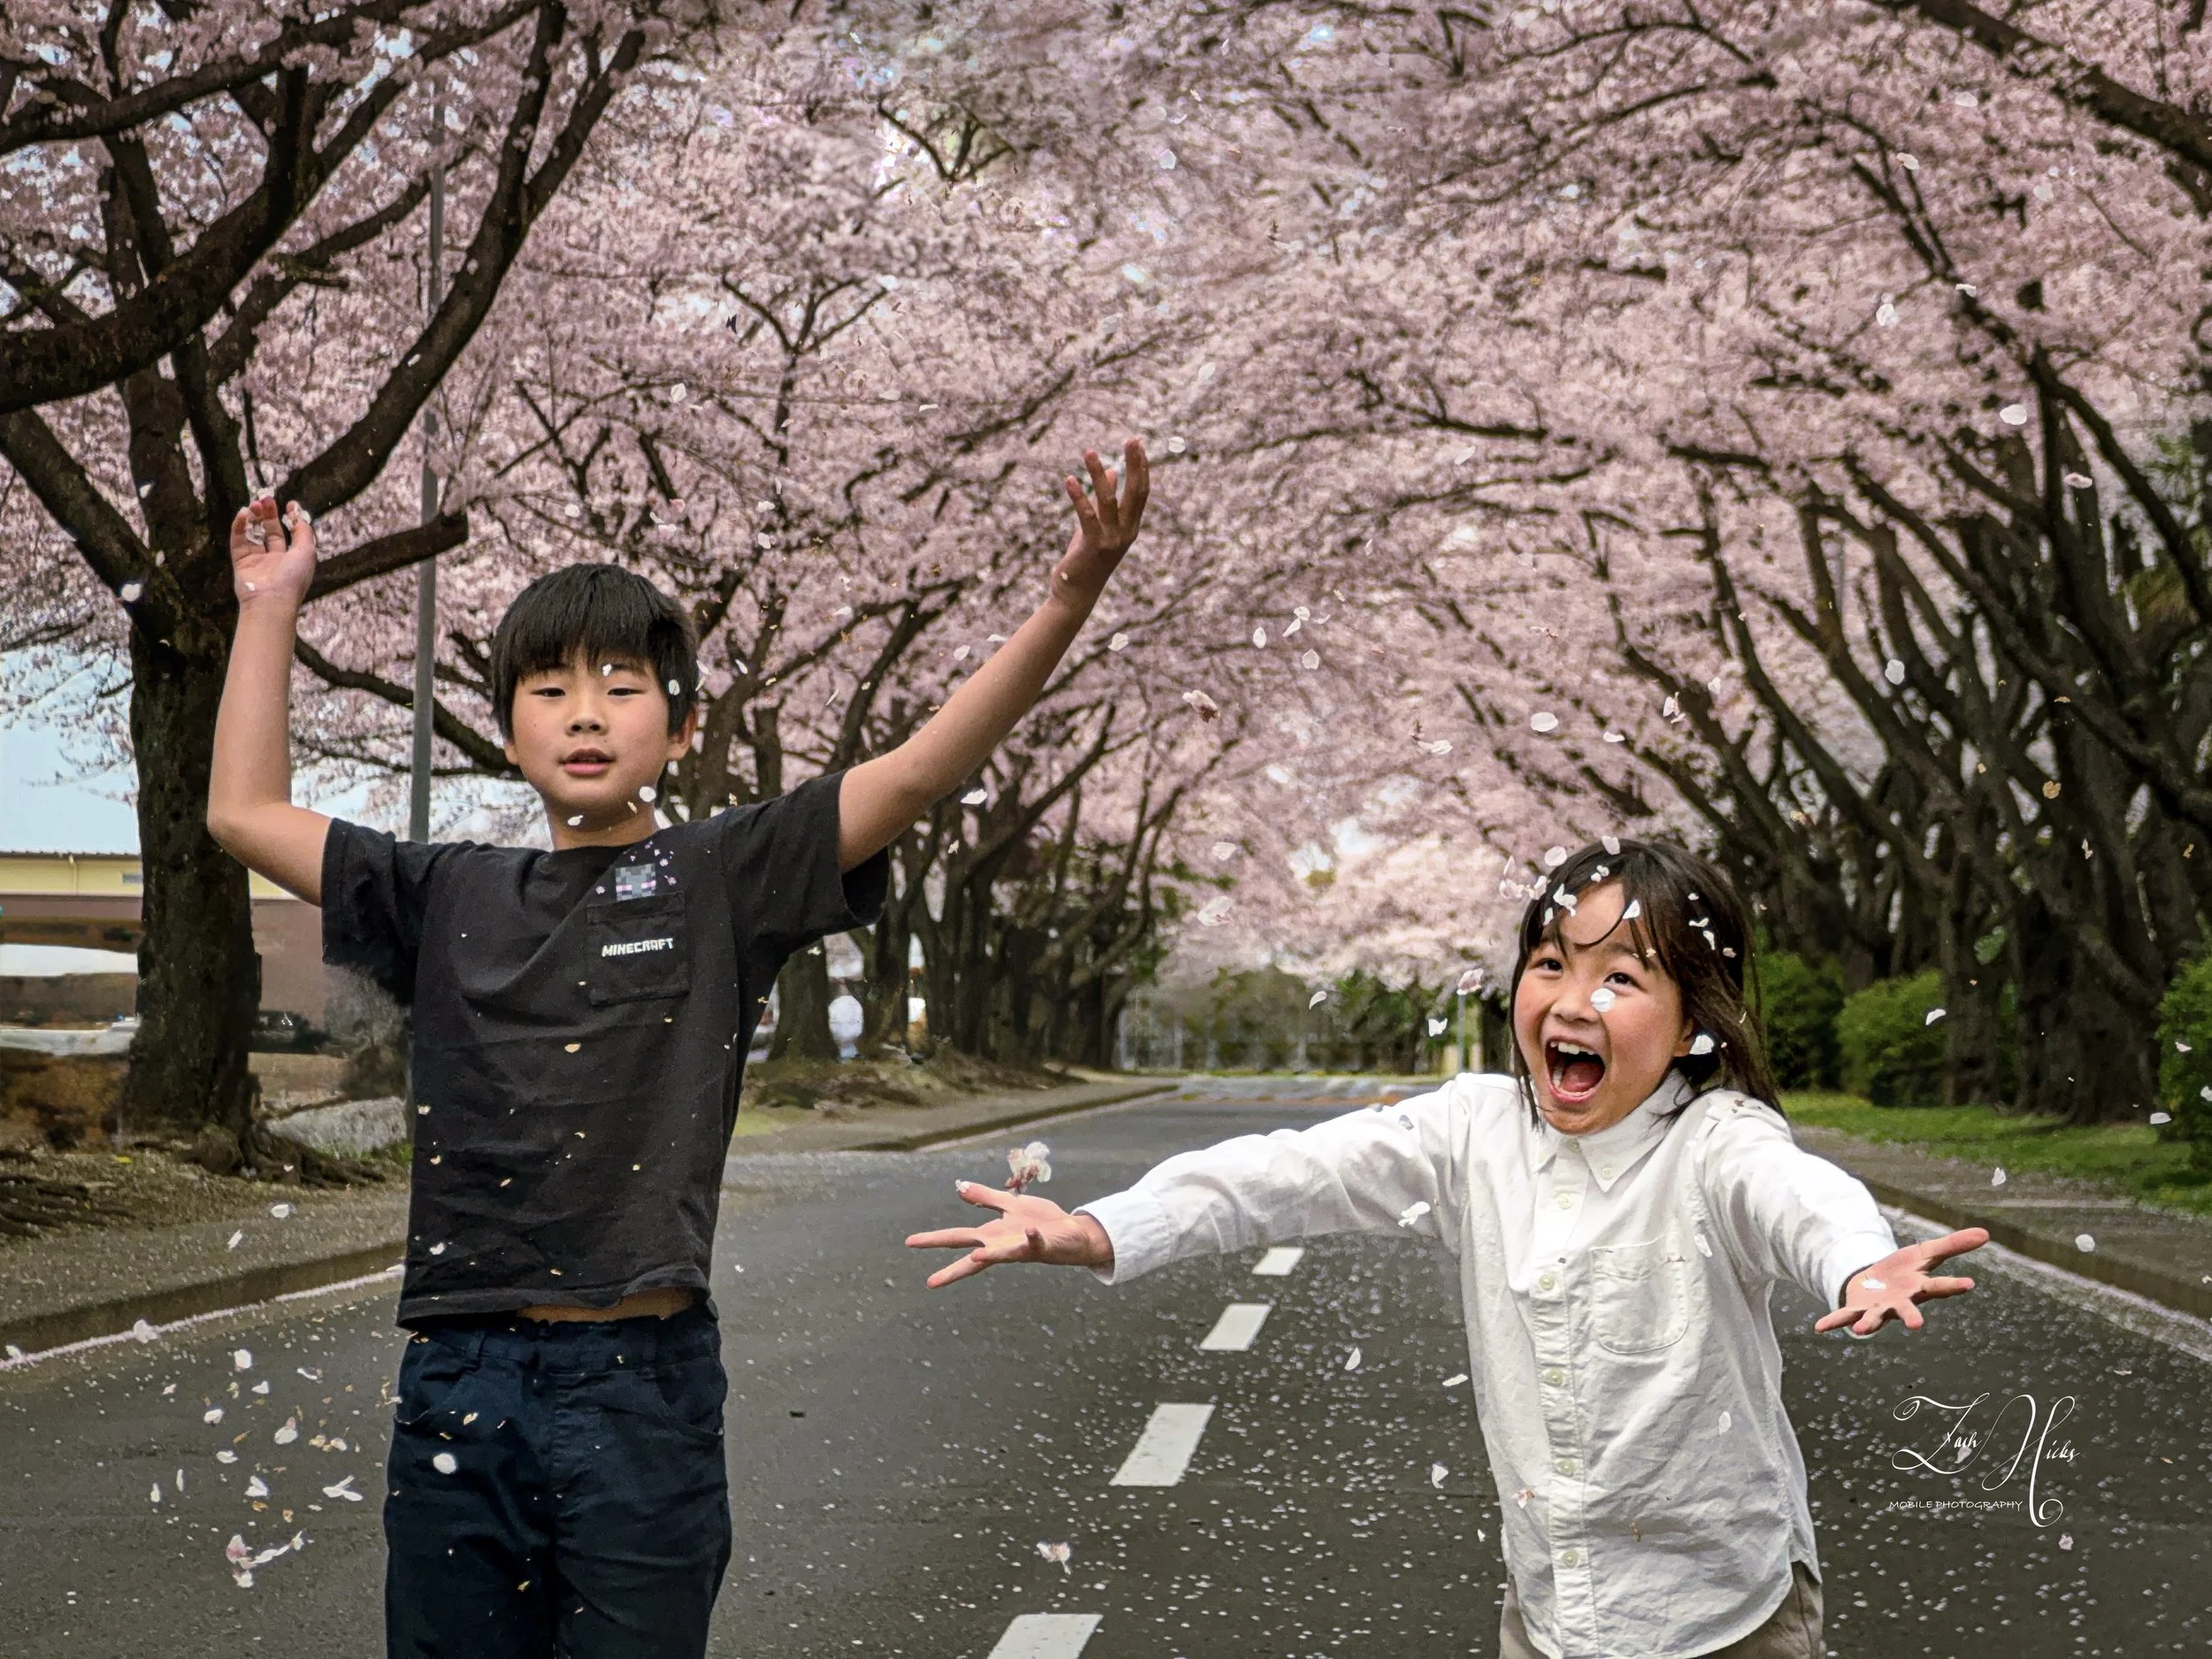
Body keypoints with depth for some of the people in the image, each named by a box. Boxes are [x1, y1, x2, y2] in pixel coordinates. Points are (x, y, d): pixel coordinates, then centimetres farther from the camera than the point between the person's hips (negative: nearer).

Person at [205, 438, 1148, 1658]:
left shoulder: (726, 875, 2)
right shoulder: (448, 897, 11)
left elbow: (921, 770, -8)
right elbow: (245, 813, 18)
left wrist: (1069, 599, -20)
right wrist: (269, 606, 18)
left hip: (637, 1382, -3)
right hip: (455, 1384, 3)